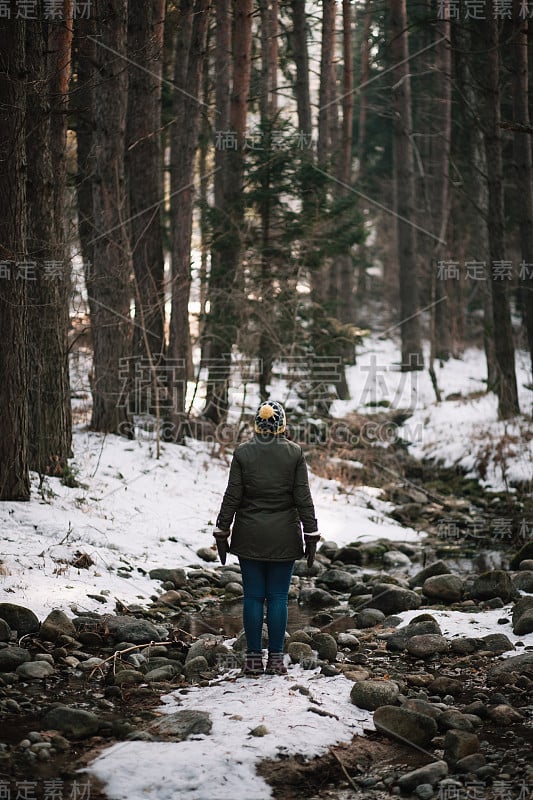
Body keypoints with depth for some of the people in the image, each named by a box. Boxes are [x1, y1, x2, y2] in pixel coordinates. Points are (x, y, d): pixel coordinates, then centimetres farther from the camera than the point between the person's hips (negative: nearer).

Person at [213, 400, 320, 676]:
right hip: (283, 537, 0)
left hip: (250, 537, 0)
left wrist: (222, 532, 6)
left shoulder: (243, 453, -4)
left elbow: (232, 497, -2)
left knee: (253, 597, 5)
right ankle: (276, 659, 5)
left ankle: (254, 658, 7)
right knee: (278, 598, 4)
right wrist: (311, 536, 4)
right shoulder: (295, 453, -4)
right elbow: (303, 498, -2)